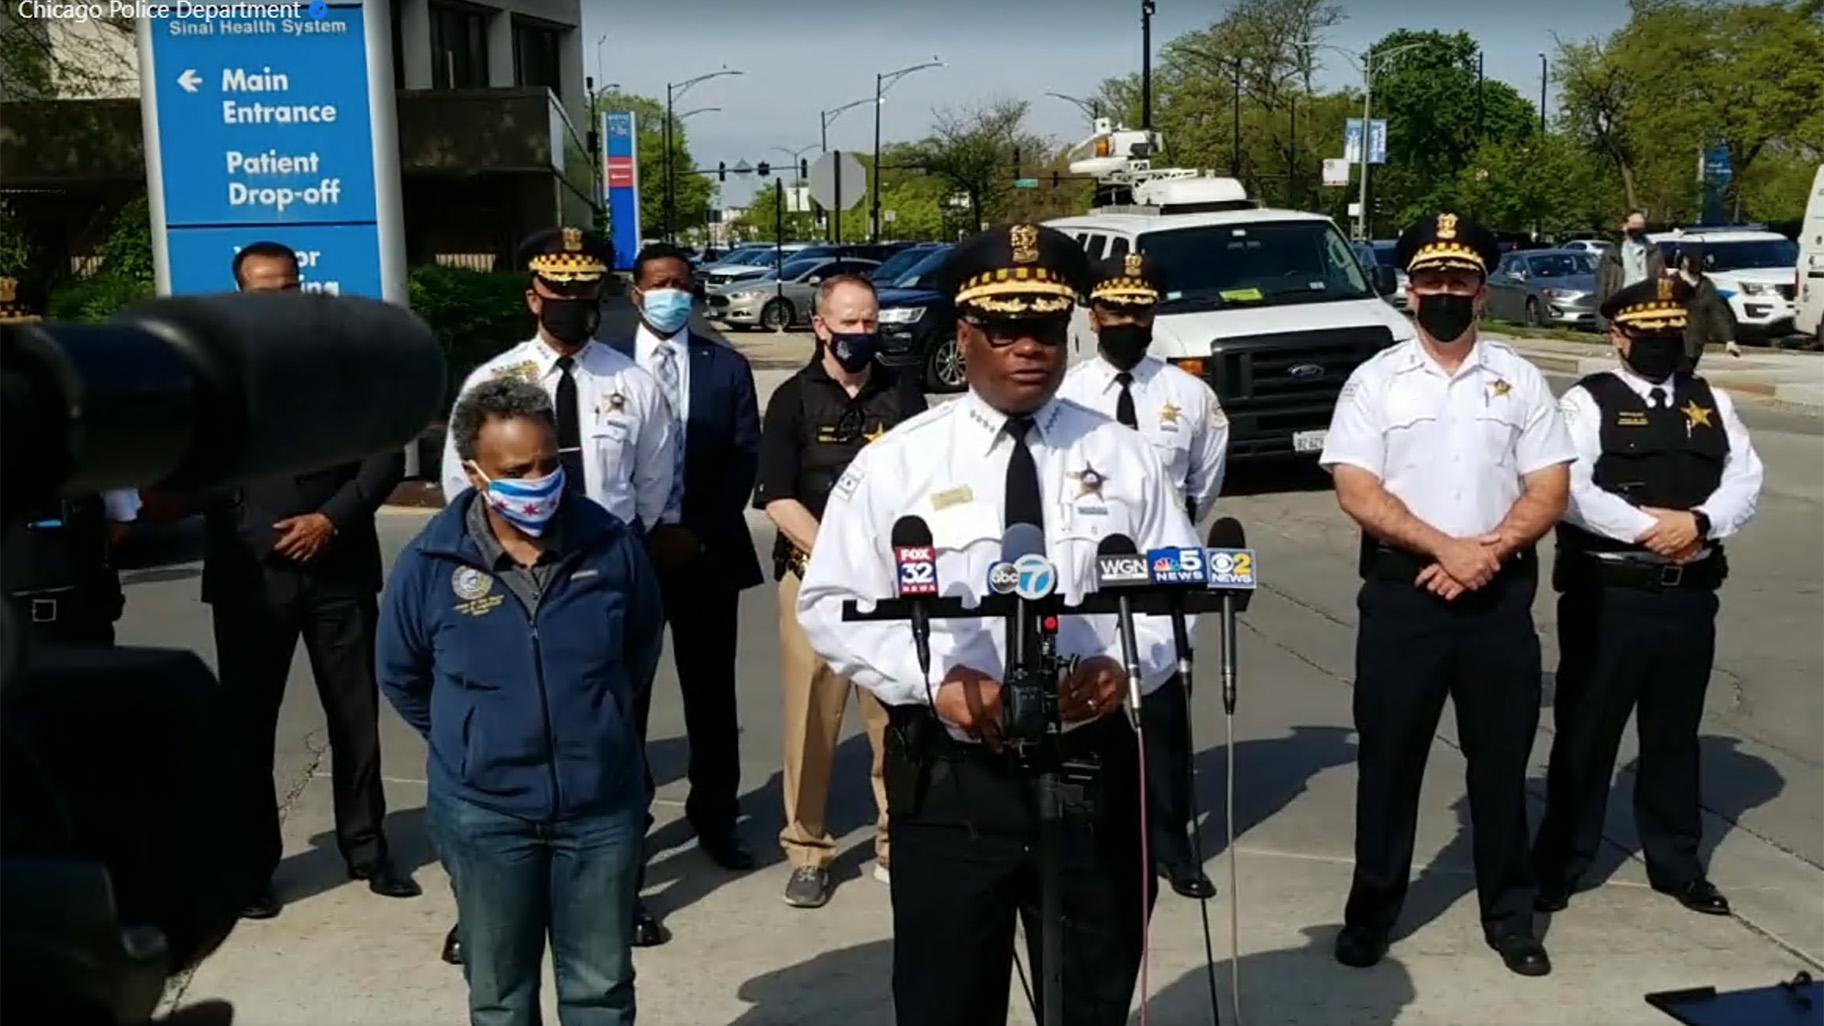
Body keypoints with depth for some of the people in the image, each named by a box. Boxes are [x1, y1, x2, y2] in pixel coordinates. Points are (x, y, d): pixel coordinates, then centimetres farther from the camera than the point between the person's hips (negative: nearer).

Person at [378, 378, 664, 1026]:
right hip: (483, 814, 0)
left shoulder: (610, 544, -9)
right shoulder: (429, 564, -12)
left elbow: (642, 646, 11)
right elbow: (401, 678, 6)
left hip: (602, 806, 1)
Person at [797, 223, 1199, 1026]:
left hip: (1094, 770, 2)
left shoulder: (1123, 457, 5)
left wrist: (1126, 665, -15)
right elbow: (832, 606, -3)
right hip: (951, 780, -2)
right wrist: (935, 684, -18)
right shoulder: (896, 461, -2)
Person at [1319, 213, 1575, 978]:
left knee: (1501, 758, 10)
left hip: (1500, 594, 2)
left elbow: (1548, 489, 2)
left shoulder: (1519, 379, 6)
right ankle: (1372, 908, 19)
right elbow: (1355, 491, -8)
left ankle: (1509, 914, 24)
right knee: (1389, 756, 6)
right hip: (1402, 591, -1)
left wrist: (1487, 552, -13)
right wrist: (1445, 548, -16)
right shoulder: (1376, 381, 0)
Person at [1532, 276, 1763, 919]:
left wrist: (1699, 522, -16)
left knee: (1675, 734, 15)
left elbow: (1746, 480, 2)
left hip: (1690, 596, 5)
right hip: (1607, 595, -5)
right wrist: (1648, 528, -20)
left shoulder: (1712, 404, 12)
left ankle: (1676, 863, 28)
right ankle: (1558, 864, 14)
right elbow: (1570, 491, -16)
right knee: (1586, 731, 3)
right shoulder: (1587, 403, -4)